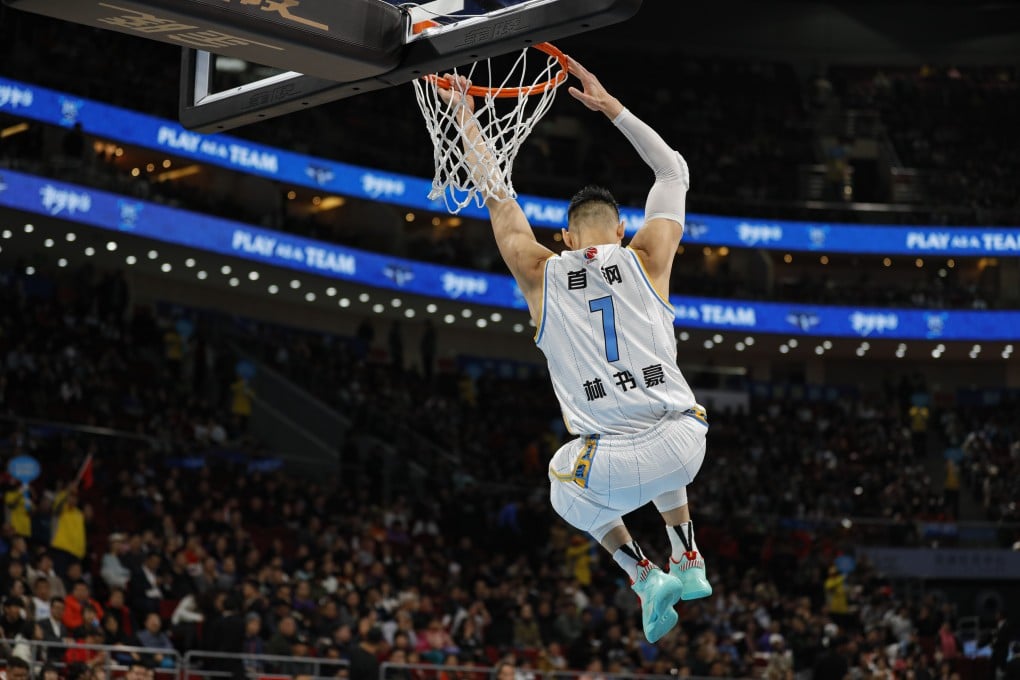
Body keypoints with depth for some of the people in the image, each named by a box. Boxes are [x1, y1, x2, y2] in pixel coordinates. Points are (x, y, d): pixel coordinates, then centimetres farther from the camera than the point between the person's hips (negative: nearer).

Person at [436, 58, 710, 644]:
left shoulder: (540, 275, 6)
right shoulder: (646, 259, 5)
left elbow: (496, 194, 19)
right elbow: (674, 172, 21)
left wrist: (466, 116, 29)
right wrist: (612, 109, 26)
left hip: (613, 467, -2)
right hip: (686, 443, 2)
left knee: (569, 491, 35)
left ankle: (645, 576, 17)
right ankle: (688, 562, 32)